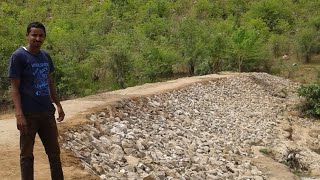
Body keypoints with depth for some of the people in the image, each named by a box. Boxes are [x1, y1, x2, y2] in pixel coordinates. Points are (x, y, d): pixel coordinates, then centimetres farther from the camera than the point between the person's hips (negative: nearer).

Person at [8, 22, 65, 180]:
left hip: (47, 112, 6)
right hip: (28, 114, -6)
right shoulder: (18, 56, -8)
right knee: (27, 154, 5)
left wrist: (58, 105, 14)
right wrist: (19, 114, -19)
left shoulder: (46, 56, 10)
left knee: (54, 152, 13)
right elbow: (14, 87, -11)